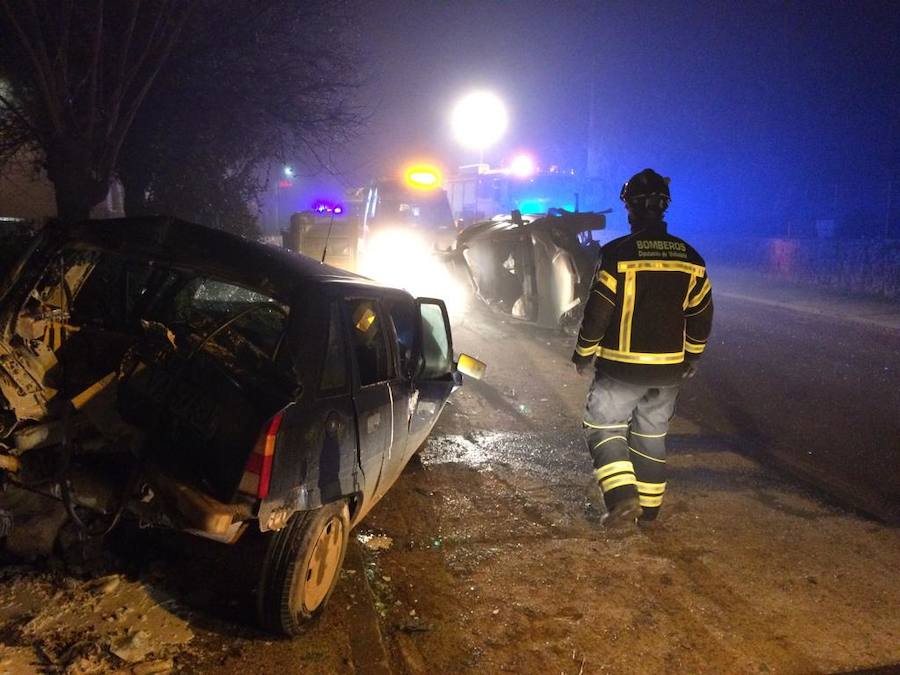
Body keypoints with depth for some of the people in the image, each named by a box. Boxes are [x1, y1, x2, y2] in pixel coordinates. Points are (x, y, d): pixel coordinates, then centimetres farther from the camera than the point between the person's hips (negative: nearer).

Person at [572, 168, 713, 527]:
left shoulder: (617, 254, -13)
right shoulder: (689, 257, 3)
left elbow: (597, 312, -12)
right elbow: (702, 314, 10)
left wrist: (583, 354, 1)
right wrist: (692, 356, 23)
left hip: (622, 367, -5)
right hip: (669, 367, 5)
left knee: (602, 424, 7)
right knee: (652, 434, 16)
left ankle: (622, 495, -9)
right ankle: (649, 506, 24)